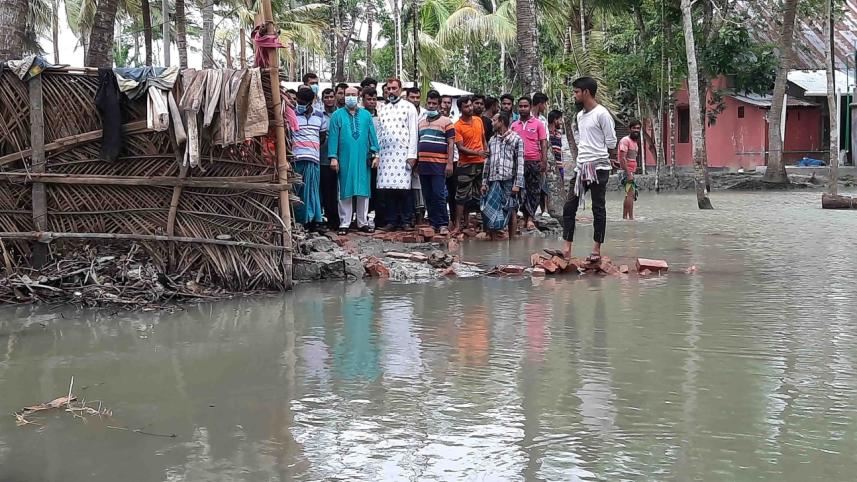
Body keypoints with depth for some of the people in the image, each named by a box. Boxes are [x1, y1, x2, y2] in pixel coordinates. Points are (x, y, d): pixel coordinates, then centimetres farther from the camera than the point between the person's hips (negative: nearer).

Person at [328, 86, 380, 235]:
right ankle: (344, 224, 5)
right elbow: (333, 136, 1)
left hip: (363, 160, 2)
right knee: (345, 191, 0)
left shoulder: (366, 115, 10)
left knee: (363, 191, 4)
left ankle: (363, 222, 12)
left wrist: (375, 154, 2)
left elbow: (372, 135, 10)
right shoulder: (337, 115, 4)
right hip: (345, 160, -2)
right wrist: (333, 157, -6)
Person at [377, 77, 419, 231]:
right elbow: (378, 133, 18)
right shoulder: (382, 109, 19)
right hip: (385, 153, 4)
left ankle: (406, 220, -1)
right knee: (387, 187, 1)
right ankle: (391, 220, 8)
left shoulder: (409, 107, 5)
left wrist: (412, 154, -9)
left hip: (402, 153, -4)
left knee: (404, 187, -8)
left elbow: (413, 132, -1)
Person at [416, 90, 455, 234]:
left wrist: (449, 163, -11)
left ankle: (443, 225, -6)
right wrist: (416, 162, 16)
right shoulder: (421, 122, 19)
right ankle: (433, 223, 13)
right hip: (423, 165, 6)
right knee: (428, 197, 7)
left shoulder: (446, 121, 2)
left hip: (439, 165, -6)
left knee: (439, 195, -9)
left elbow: (451, 143, -3)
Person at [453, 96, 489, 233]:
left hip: (481, 163, 6)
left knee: (476, 195, 10)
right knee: (462, 195, -5)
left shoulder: (479, 120, 7)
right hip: (466, 164, -6)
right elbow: (461, 148, -15)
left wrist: (486, 156, 14)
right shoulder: (457, 126, -11)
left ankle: (465, 222, 20)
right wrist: (477, 153, -26)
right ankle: (458, 224, -3)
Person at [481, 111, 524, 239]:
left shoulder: (516, 139, 0)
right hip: (494, 181, 4)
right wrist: (484, 182, 10)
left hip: (509, 181, -4)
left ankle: (512, 240, 8)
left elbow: (520, 163, -5)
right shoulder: (492, 140, 15)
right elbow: (487, 162, 16)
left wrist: (517, 184, -12)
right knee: (491, 211, -2)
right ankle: (493, 239, 4)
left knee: (511, 211, 2)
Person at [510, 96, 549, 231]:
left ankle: (529, 217, 3)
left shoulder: (538, 123, 3)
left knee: (535, 191, -2)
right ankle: (529, 217, 7)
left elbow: (543, 143, 0)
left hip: (534, 162, -2)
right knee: (522, 191, 1)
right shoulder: (513, 125, 11)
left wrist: (544, 161, -8)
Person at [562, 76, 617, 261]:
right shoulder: (580, 115, 14)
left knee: (598, 209, 1)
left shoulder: (602, 114, -10)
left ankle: (597, 249, 7)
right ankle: (567, 247, 4)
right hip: (581, 166, 8)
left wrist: (599, 160, 4)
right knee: (569, 207, 2)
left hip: (598, 167, -8)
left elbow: (611, 142, -8)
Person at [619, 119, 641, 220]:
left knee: (629, 195, 12)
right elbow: (622, 158, -19)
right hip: (626, 172, -10)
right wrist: (628, 174, -24)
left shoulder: (635, 142, 19)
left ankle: (624, 217, 17)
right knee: (631, 194, -17)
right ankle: (631, 218, -23)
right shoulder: (625, 140, -11)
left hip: (631, 173, 10)